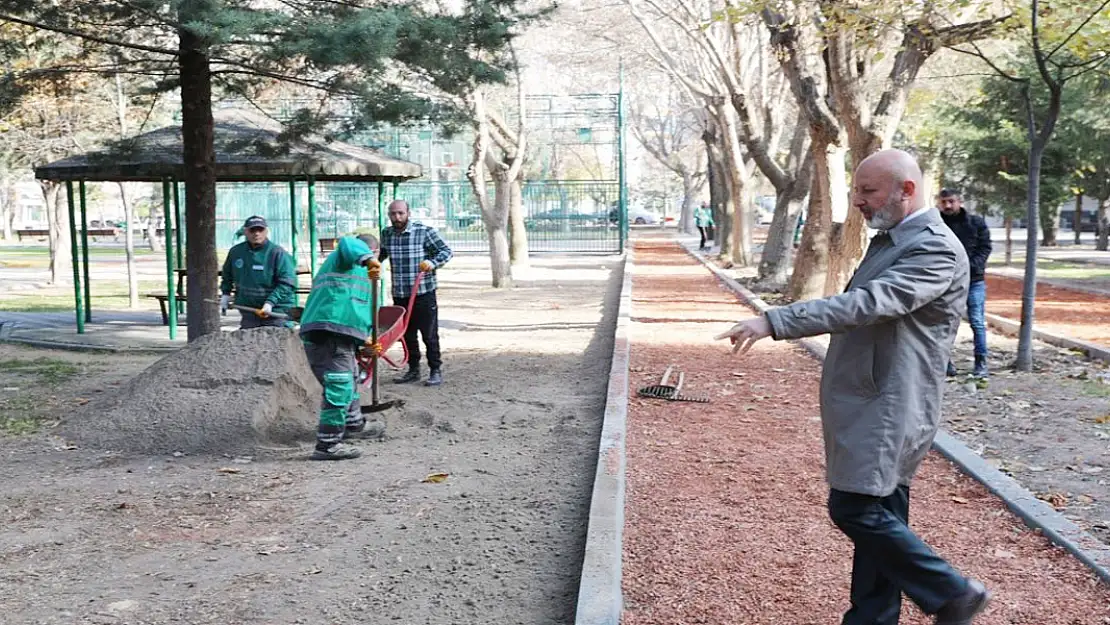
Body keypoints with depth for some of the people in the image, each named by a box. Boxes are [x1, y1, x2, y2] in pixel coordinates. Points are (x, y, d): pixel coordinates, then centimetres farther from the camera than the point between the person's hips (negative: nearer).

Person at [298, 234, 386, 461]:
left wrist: (364, 340, 32)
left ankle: (354, 425, 46)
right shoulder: (347, 260, 4)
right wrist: (368, 259, -41)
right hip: (329, 334, -11)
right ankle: (327, 445, -11)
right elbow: (348, 244, -23)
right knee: (339, 387, -13)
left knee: (349, 382, 27)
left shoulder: (356, 268, 33)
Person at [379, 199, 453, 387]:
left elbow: (446, 251, -6)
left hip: (423, 293, -5)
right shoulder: (386, 233, 8)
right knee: (407, 335, 12)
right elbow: (382, 254, 26)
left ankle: (436, 371, 10)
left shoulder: (425, 231, -7)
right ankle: (413, 370, 24)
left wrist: (433, 262, -23)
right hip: (399, 295, 5)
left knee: (430, 335, 0)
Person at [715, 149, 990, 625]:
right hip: (869, 405, 9)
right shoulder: (889, 240, 15)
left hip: (888, 409, -9)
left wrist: (774, 322, -33)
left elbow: (865, 305, -29)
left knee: (856, 509, -8)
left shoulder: (936, 248, -17)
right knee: (877, 515, 13)